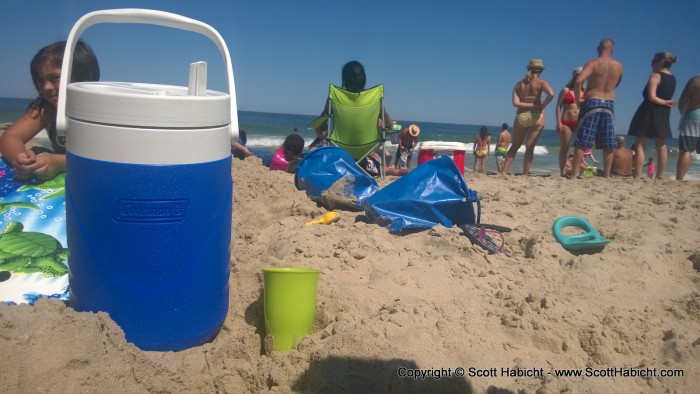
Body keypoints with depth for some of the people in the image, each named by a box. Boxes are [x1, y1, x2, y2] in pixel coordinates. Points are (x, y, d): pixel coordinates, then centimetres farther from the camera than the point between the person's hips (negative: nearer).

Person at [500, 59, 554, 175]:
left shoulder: (519, 84, 8)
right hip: (536, 116, -2)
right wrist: (542, 106, -6)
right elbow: (551, 94, -20)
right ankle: (525, 174, 5)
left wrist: (534, 105, -5)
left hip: (521, 117, 3)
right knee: (530, 147, 4)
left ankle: (503, 172, 11)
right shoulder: (540, 82, -1)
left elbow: (516, 103, -5)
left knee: (515, 146, 14)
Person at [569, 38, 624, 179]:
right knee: (608, 145, 9)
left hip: (592, 103, -4)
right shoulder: (619, 66, 8)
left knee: (581, 142, -4)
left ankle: (574, 175, -6)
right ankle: (606, 175, 12)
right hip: (609, 104, 4)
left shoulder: (593, 63, -5)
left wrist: (577, 99, -11)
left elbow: (578, 80, -21)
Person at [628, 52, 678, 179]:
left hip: (648, 112, -7)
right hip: (663, 114, 7)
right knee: (661, 146, 9)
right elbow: (667, 96, 16)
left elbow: (652, 97, -21)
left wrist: (665, 102, -10)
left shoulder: (655, 76, -11)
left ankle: (638, 175, -8)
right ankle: (660, 175, 11)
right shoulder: (672, 79, 12)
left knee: (639, 145, -3)